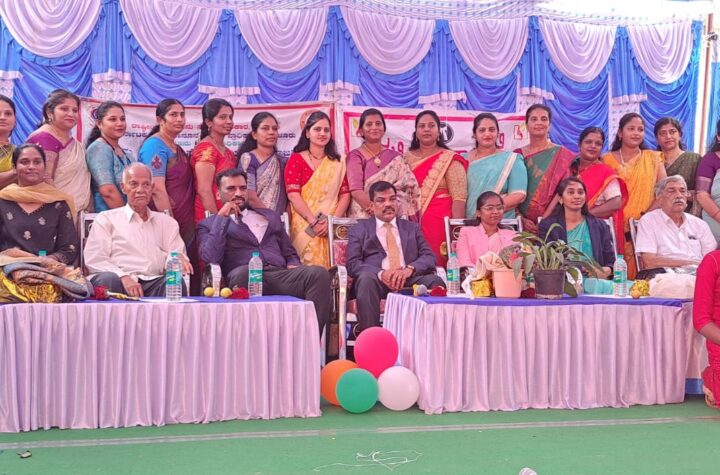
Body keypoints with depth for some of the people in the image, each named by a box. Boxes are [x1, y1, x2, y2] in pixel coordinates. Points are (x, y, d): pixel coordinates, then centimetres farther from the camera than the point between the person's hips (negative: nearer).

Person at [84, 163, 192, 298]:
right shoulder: (106, 219, 16)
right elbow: (94, 259, 3)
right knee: (107, 280, -38)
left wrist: (178, 258, -11)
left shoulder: (167, 222, 26)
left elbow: (176, 252, 16)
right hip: (120, 281, -1)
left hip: (155, 283, 2)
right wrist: (124, 277, -15)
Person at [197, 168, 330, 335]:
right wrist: (221, 217, 2)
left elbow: (290, 253, 30)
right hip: (247, 278, -4)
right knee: (241, 274, -40)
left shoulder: (270, 216, 31)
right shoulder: (209, 224, 18)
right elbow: (211, 258, -1)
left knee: (319, 273, -27)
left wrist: (293, 266, 5)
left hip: (280, 275, 4)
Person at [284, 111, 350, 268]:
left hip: (333, 228, 2)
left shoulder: (338, 162, 14)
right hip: (306, 225, -2)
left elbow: (345, 194, 6)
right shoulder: (296, 159, 6)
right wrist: (314, 222, -14)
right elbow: (293, 195, -5)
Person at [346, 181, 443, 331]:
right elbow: (353, 264, 3)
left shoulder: (412, 228, 25)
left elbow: (429, 257, 12)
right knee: (366, 279, -37)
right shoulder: (359, 230, 18)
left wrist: (409, 269, -11)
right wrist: (381, 273, -16)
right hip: (377, 281, -2)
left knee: (436, 282, -28)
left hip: (408, 279, 2)